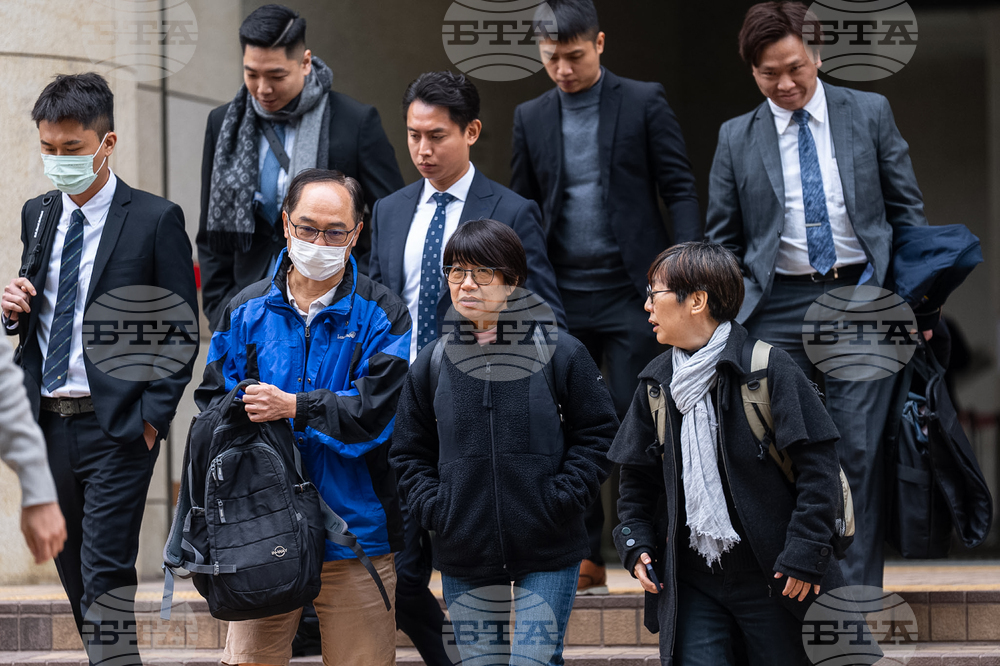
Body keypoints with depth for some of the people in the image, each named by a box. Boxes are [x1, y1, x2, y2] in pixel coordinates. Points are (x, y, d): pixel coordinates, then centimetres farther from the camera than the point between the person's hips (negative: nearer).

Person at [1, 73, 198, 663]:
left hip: (116, 425, -6)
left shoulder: (156, 220, -5)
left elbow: (182, 331, -5)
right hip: (47, 422, 6)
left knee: (105, 576, -11)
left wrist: (153, 416, -12)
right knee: (74, 570, 12)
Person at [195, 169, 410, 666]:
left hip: (356, 532, -2)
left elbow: (376, 411, -10)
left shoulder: (380, 316, 1)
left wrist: (295, 409, -16)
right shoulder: (246, 312, 10)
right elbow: (213, 403, 10)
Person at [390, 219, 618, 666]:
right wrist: (434, 509, -2)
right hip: (464, 556, 3)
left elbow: (598, 435, 2)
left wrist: (561, 500, -9)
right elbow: (410, 453, 13)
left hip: (548, 553, -3)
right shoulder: (430, 365, 4)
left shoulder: (560, 354, -4)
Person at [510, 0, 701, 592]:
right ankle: (584, 559, 8)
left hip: (631, 292, -3)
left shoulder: (645, 103, 1)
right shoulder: (531, 118, 11)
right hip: (562, 298, 4)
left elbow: (680, 191, -1)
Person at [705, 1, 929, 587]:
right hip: (777, 311, 1)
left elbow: (908, 210, 10)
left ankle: (855, 596, 0)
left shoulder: (870, 114, 6)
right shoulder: (737, 138, 8)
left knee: (858, 452, -4)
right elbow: (722, 243, 13)